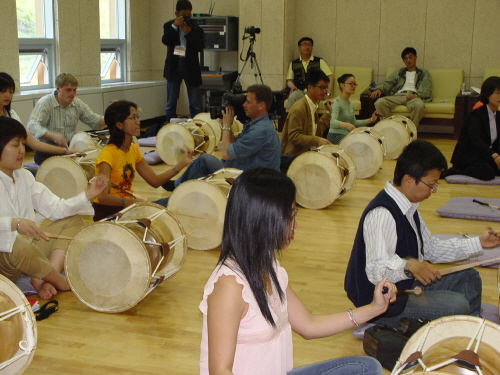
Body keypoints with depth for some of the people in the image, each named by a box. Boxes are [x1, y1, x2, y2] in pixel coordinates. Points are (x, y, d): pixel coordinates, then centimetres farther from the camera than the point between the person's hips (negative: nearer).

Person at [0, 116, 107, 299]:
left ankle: (43, 278, -17)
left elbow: (56, 208, 2)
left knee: (73, 221, 6)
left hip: (25, 248, 8)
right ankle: (62, 282, -9)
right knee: (19, 245, -40)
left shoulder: (24, 176, 7)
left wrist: (87, 195, -10)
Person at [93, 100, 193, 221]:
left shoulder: (133, 149, 8)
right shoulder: (108, 154, -19)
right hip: (108, 212, -8)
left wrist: (182, 163, -2)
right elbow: (102, 197, -27)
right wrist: (134, 202, -27)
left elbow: (155, 181, 6)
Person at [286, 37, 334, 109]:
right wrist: (292, 86, -3)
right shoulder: (293, 64, 19)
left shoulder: (319, 61, 13)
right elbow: (289, 80, 22)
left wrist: (328, 93, -3)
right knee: (292, 97, -34)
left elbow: (330, 76, 8)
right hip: (299, 92, 2)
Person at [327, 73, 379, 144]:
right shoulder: (337, 102, -13)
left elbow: (353, 122, 26)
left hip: (347, 135, 9)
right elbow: (332, 121, -30)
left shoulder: (350, 104, 15)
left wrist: (370, 120, 16)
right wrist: (346, 125, -48)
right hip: (335, 136, -9)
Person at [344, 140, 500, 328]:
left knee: (468, 277, 13)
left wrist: (478, 243, 10)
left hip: (407, 285, 11)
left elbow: (431, 248, 14)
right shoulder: (382, 214, -26)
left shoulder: (408, 207, 8)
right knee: (458, 305, -23)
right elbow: (375, 270, -34)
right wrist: (408, 266, -52)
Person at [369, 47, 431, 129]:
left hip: (414, 96, -2)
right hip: (398, 95, 2)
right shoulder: (398, 72, 33)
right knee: (379, 102, -30)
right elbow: (388, 83, 18)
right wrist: (379, 89, -7)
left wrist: (416, 95, -16)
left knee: (419, 105, -41)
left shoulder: (424, 73, 24)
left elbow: (426, 89, 7)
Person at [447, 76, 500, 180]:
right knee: (488, 173, -33)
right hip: (467, 157, -8)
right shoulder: (476, 115, -14)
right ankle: (449, 172, -21)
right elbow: (475, 140, -31)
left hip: (485, 156, 8)